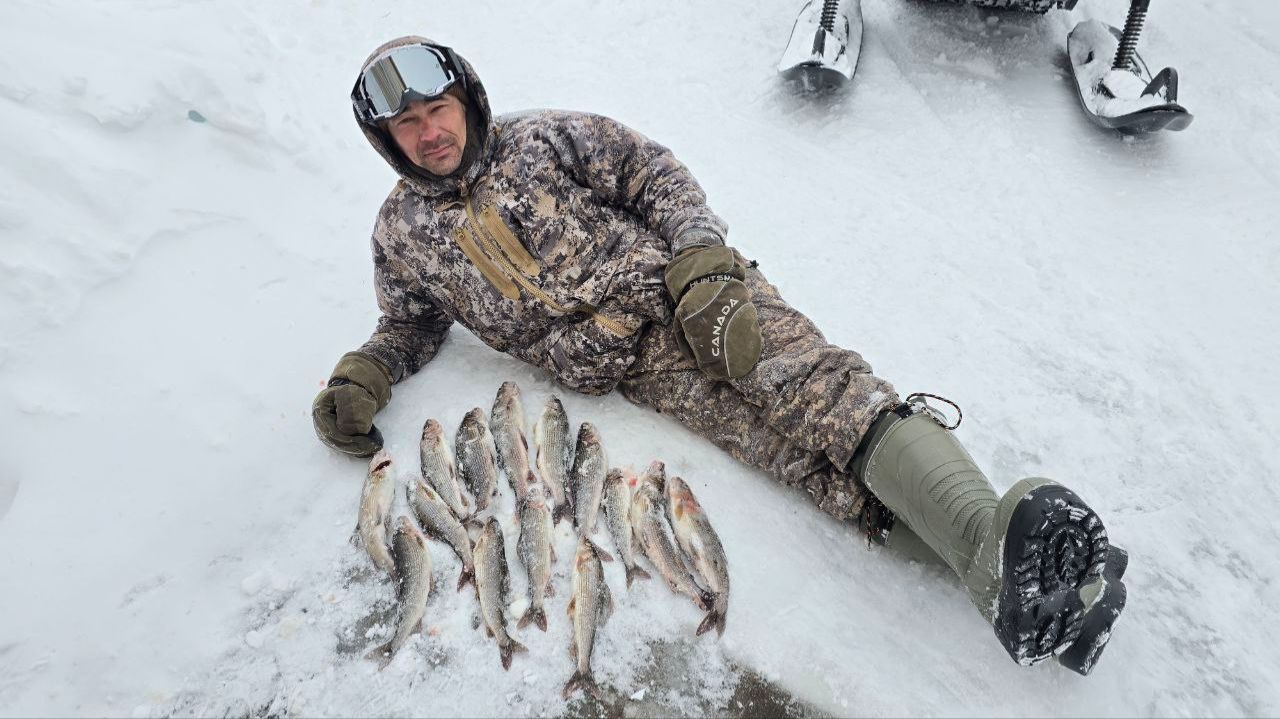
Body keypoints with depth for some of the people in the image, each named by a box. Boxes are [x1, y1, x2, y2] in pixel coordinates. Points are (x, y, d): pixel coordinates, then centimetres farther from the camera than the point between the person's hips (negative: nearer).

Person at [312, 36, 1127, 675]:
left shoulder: (543, 137, 10)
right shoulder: (403, 233, 16)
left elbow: (654, 173, 6)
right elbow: (412, 325, 28)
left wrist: (700, 261, -10)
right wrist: (362, 375, 6)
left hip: (677, 285, 1)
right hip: (622, 362, 0)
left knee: (807, 381, -26)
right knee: (778, 435, -21)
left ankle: (999, 536, -37)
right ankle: (1009, 575, -31)